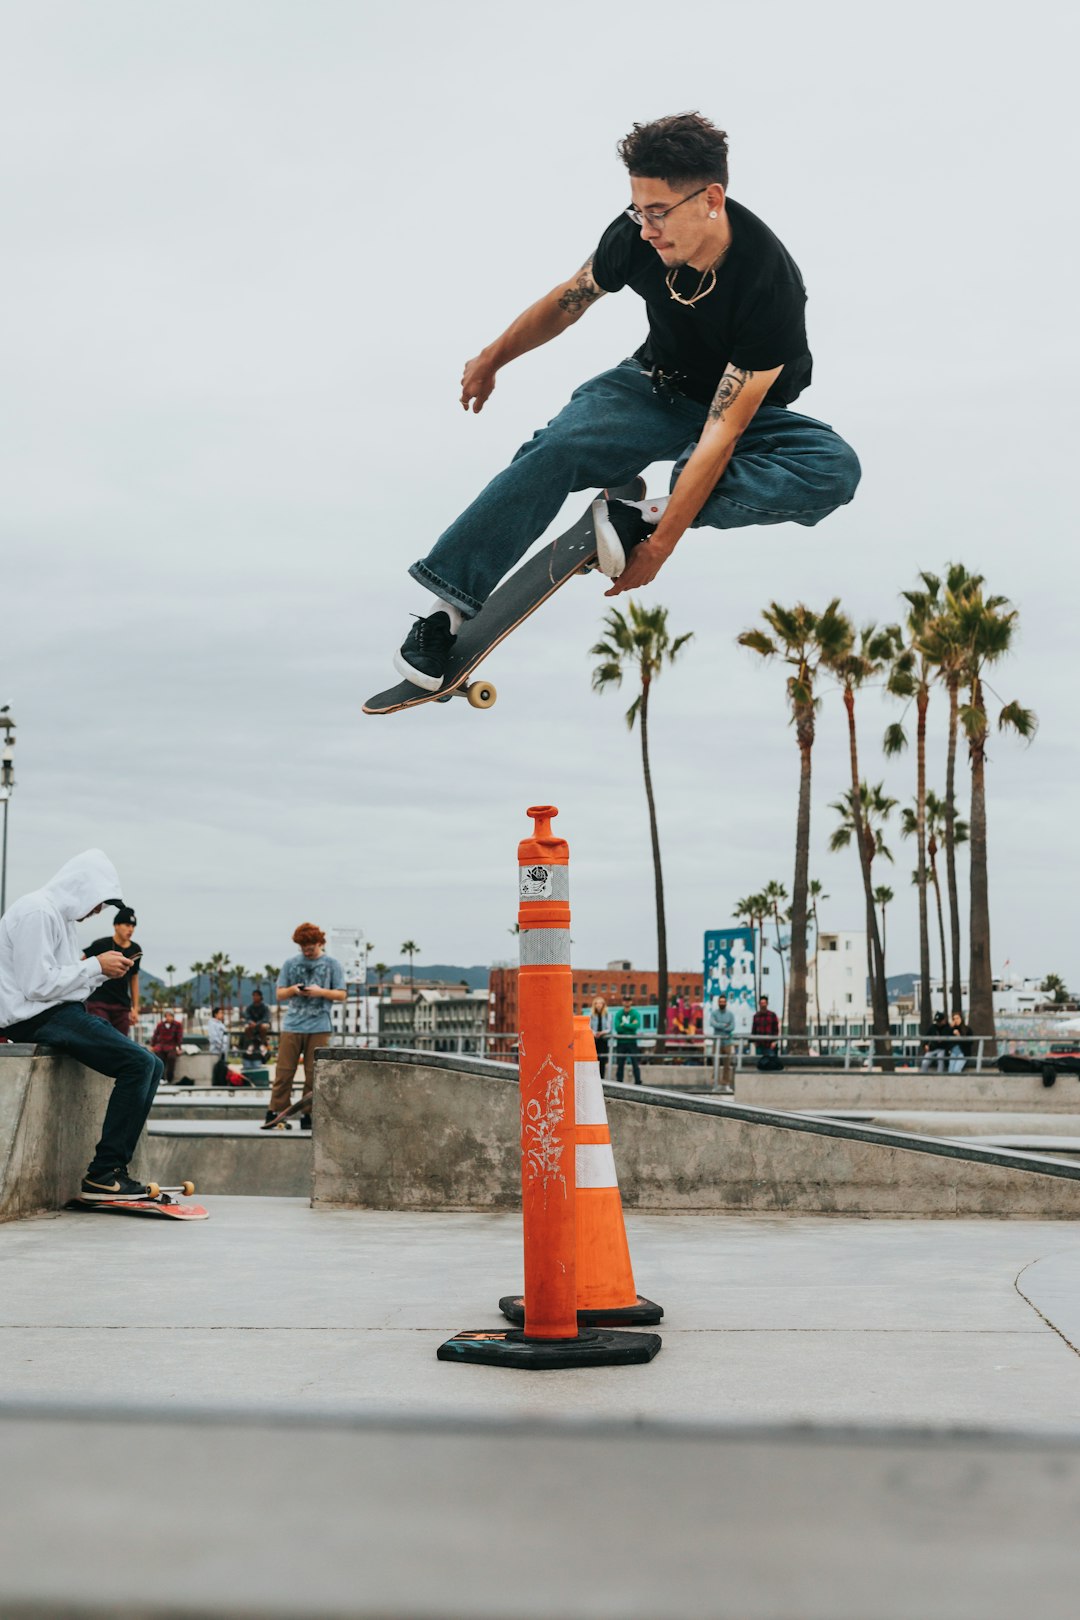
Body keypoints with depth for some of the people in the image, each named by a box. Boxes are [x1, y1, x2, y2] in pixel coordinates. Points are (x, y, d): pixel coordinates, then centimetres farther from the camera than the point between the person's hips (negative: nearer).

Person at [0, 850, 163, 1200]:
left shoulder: (60, 915, 19)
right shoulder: (37, 912, -13)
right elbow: (37, 985, -21)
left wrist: (104, 969, 4)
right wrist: (96, 966, -12)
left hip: (62, 1014, 11)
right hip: (37, 1018, -11)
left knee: (152, 1066, 4)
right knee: (139, 1063, -22)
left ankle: (113, 1169, -2)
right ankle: (102, 1174, -20)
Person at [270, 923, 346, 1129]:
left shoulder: (332, 964, 6)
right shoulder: (290, 964, 10)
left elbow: (341, 994, 5)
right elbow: (280, 994, 12)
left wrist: (321, 992, -12)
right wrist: (293, 990, -10)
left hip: (319, 1028, -1)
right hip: (292, 1025, 1)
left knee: (313, 1074, 2)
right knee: (284, 1071, -2)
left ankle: (308, 1115, 8)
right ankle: (275, 1112, 3)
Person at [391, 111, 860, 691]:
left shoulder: (769, 285, -33)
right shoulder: (637, 235, -19)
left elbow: (722, 431, -34)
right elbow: (570, 298, 3)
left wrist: (660, 543, -35)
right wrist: (492, 358, 14)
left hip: (747, 409, -2)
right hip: (657, 385, 3)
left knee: (835, 468, -33)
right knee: (557, 446, -26)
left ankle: (644, 516, -34)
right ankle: (449, 606, -23)